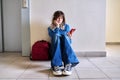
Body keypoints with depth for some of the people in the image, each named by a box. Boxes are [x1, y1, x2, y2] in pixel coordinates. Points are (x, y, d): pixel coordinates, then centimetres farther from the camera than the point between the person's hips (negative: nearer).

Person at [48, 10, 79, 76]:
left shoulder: (66, 26, 11)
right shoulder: (50, 28, 7)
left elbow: (69, 41, 2)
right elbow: (55, 36, -14)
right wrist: (57, 27, -13)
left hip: (65, 48, 1)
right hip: (55, 49, -1)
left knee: (64, 37, -29)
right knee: (56, 37, -30)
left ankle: (68, 64, -47)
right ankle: (56, 65, -46)